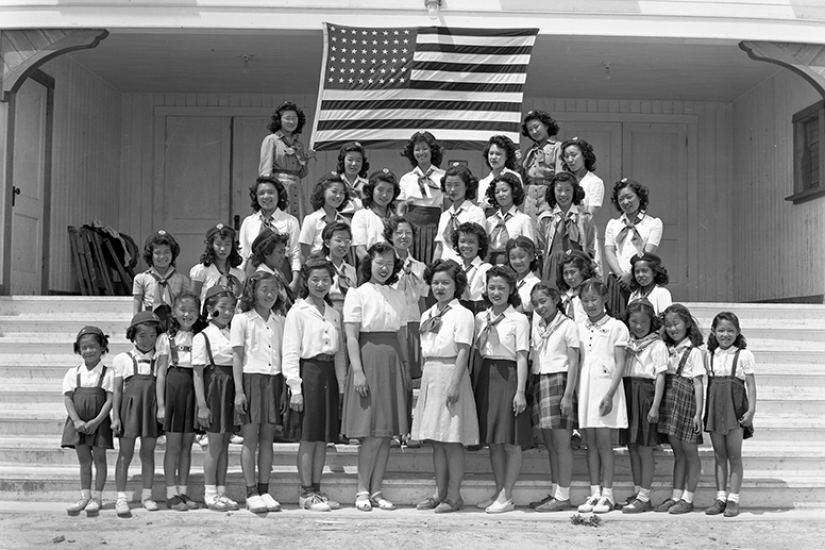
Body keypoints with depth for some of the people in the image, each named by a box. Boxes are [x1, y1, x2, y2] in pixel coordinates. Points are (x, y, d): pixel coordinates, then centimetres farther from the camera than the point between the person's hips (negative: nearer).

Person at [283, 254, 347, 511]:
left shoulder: (334, 314, 15)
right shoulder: (298, 312, -3)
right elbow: (291, 352, -7)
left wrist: (342, 383, 11)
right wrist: (295, 387, -13)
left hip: (329, 374, 6)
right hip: (308, 372, -6)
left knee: (323, 438, 8)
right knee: (309, 438, -2)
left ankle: (316, 489, 16)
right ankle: (306, 493, 5)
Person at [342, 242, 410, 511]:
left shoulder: (398, 296, 14)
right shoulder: (357, 294, -1)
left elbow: (402, 335, 15)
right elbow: (351, 336, -7)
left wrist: (406, 368, 8)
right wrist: (357, 371, -14)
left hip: (393, 362, 5)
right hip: (368, 360, -5)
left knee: (387, 431, 5)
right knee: (372, 433, -6)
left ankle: (376, 491, 12)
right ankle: (362, 491, 5)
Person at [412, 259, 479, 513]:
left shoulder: (462, 314, -6)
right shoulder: (427, 315, 16)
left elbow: (463, 351, -13)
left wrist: (454, 384, -19)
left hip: (450, 373, -7)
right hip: (429, 376, 7)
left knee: (452, 440, -4)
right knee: (436, 440, 10)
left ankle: (454, 495, 3)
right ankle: (440, 493, 17)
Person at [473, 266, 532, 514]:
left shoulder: (519, 319, -4)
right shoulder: (481, 318, 12)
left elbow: (522, 357, -9)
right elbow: (477, 352, 11)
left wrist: (520, 392, -15)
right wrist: (488, 327, -3)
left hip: (508, 376, -6)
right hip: (485, 377, 6)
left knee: (511, 441, -2)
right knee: (493, 440, 11)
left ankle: (506, 496, 2)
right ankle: (498, 492, 20)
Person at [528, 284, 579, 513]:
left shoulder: (568, 325, -4)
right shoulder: (536, 326, 14)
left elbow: (573, 362, -7)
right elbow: (532, 358, 13)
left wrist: (568, 394, -14)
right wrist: (529, 388, 4)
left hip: (559, 380, -6)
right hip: (539, 381, 6)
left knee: (561, 443, -5)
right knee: (550, 444, 10)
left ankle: (563, 496, -1)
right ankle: (554, 493, 17)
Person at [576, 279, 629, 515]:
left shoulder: (616, 327, -1)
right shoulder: (579, 328, 13)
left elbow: (619, 363, -5)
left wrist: (610, 394, -14)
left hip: (605, 386, -4)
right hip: (584, 387, 4)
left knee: (603, 441, -5)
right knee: (590, 442, 6)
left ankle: (607, 494, 1)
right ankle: (594, 493, 11)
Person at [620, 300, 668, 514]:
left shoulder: (657, 346, -4)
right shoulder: (627, 343, 13)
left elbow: (660, 377, -9)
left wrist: (655, 406, -15)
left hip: (645, 394, -6)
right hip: (627, 393, 6)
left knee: (645, 448, -2)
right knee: (632, 447, 11)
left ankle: (644, 497, 3)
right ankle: (637, 492, 20)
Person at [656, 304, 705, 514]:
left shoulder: (694, 352, -6)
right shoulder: (668, 351, 11)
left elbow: (698, 384, -9)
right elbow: (663, 379, 11)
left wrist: (698, 413, -13)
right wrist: (657, 406, 3)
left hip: (686, 402, -6)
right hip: (669, 402, 6)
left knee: (690, 452, 3)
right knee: (677, 453, 12)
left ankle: (687, 498, 9)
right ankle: (676, 496, 18)